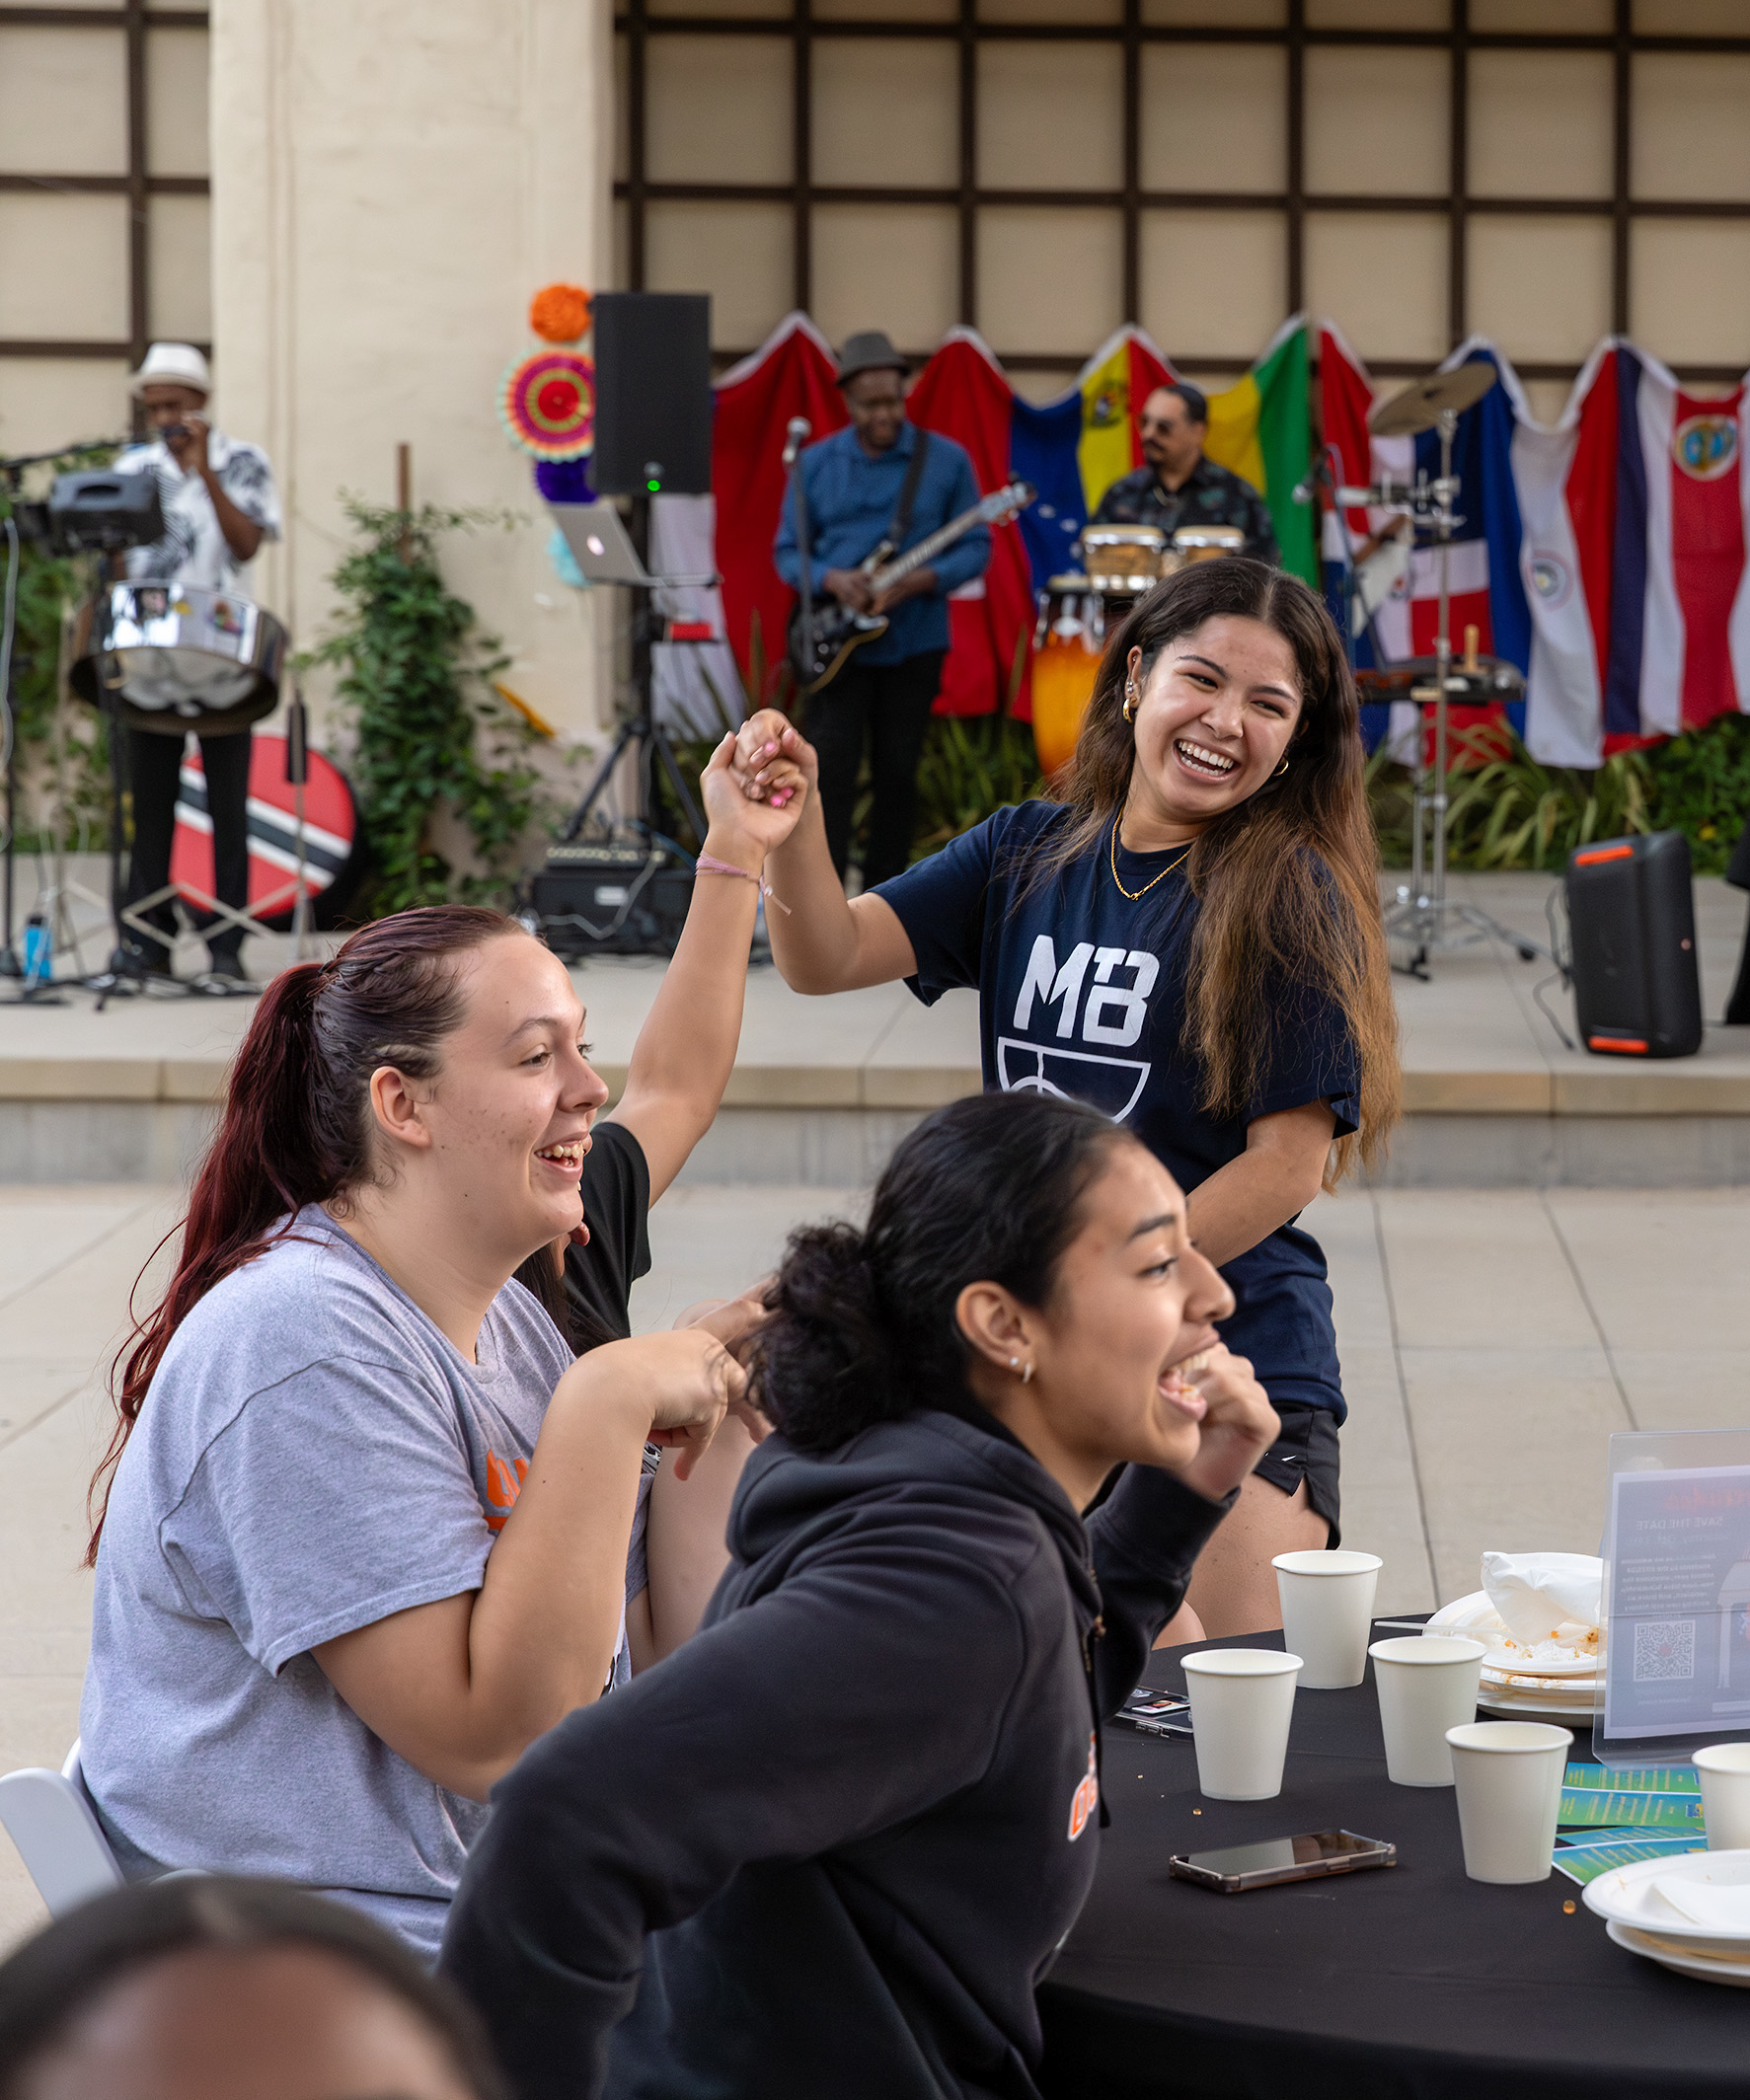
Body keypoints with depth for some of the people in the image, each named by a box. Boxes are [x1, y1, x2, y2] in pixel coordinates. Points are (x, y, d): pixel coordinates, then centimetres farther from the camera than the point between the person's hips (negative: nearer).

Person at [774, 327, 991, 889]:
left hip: (915, 643, 0)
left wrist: (921, 580, -18)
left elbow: (975, 547, 1)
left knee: (897, 774, 7)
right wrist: (831, 580, -14)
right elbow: (787, 551, 7)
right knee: (830, 771, -8)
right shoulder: (815, 464, 5)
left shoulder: (946, 460, 1)